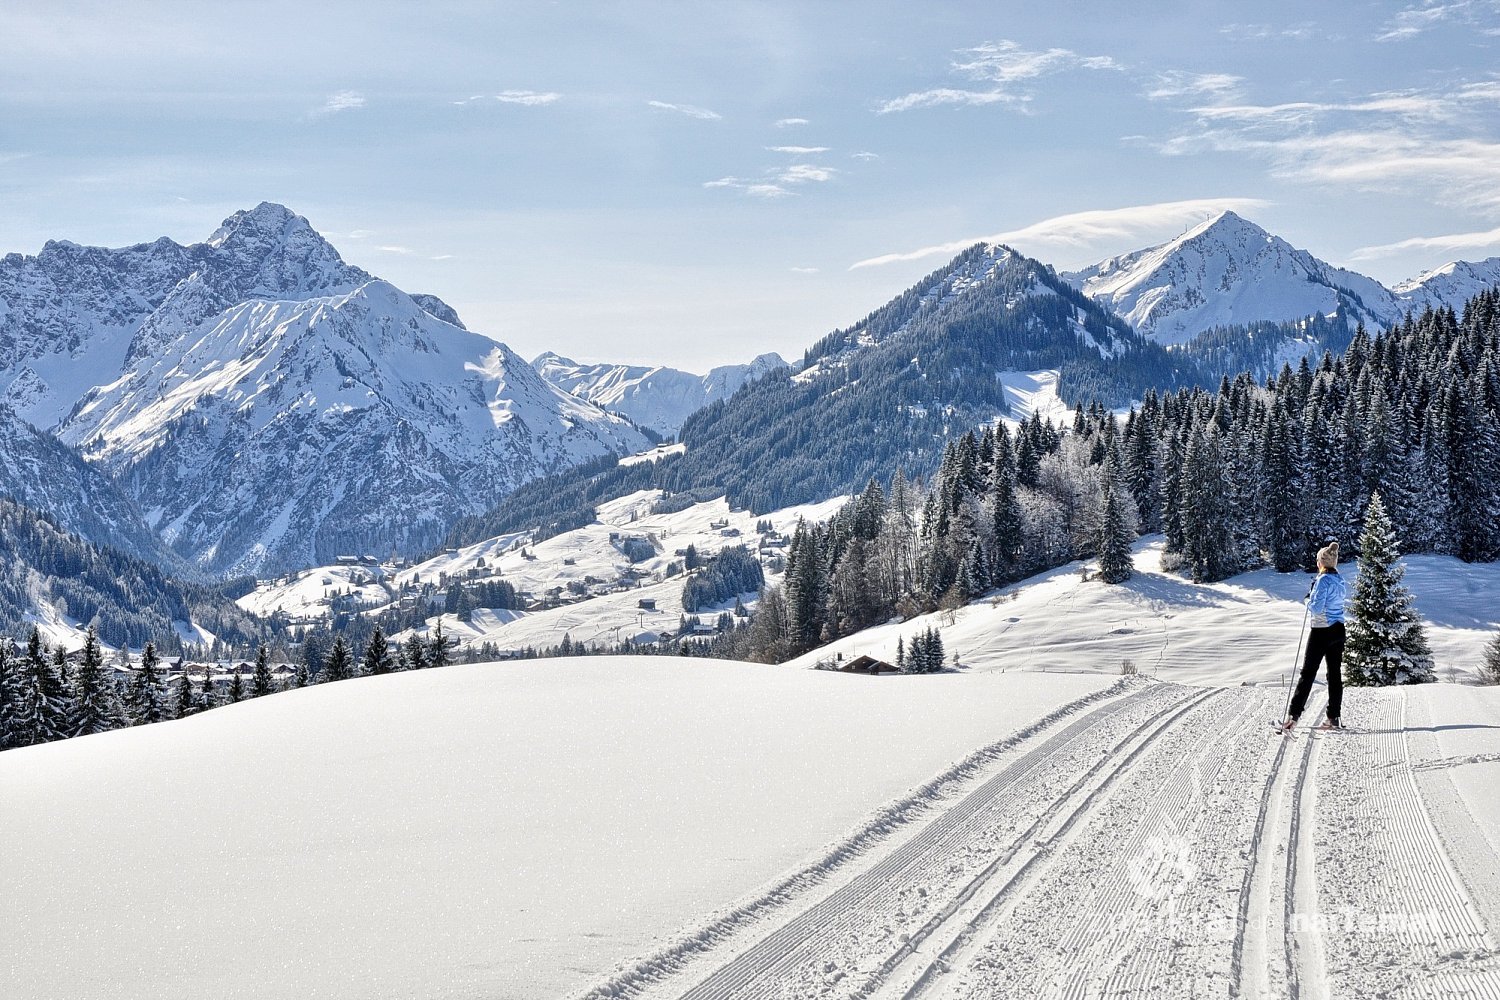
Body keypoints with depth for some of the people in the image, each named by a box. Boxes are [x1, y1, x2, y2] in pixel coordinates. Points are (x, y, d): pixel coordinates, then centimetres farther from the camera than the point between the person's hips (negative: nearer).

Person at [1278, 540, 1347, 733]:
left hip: (1321, 631, -7)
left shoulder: (1323, 580, -17)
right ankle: (1333, 718, 10)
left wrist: (1309, 599, -2)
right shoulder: (1340, 580, 8)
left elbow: (1316, 608, -20)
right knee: (1335, 673, 8)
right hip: (1338, 630, 7)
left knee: (1308, 673, -6)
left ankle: (1293, 715, -9)